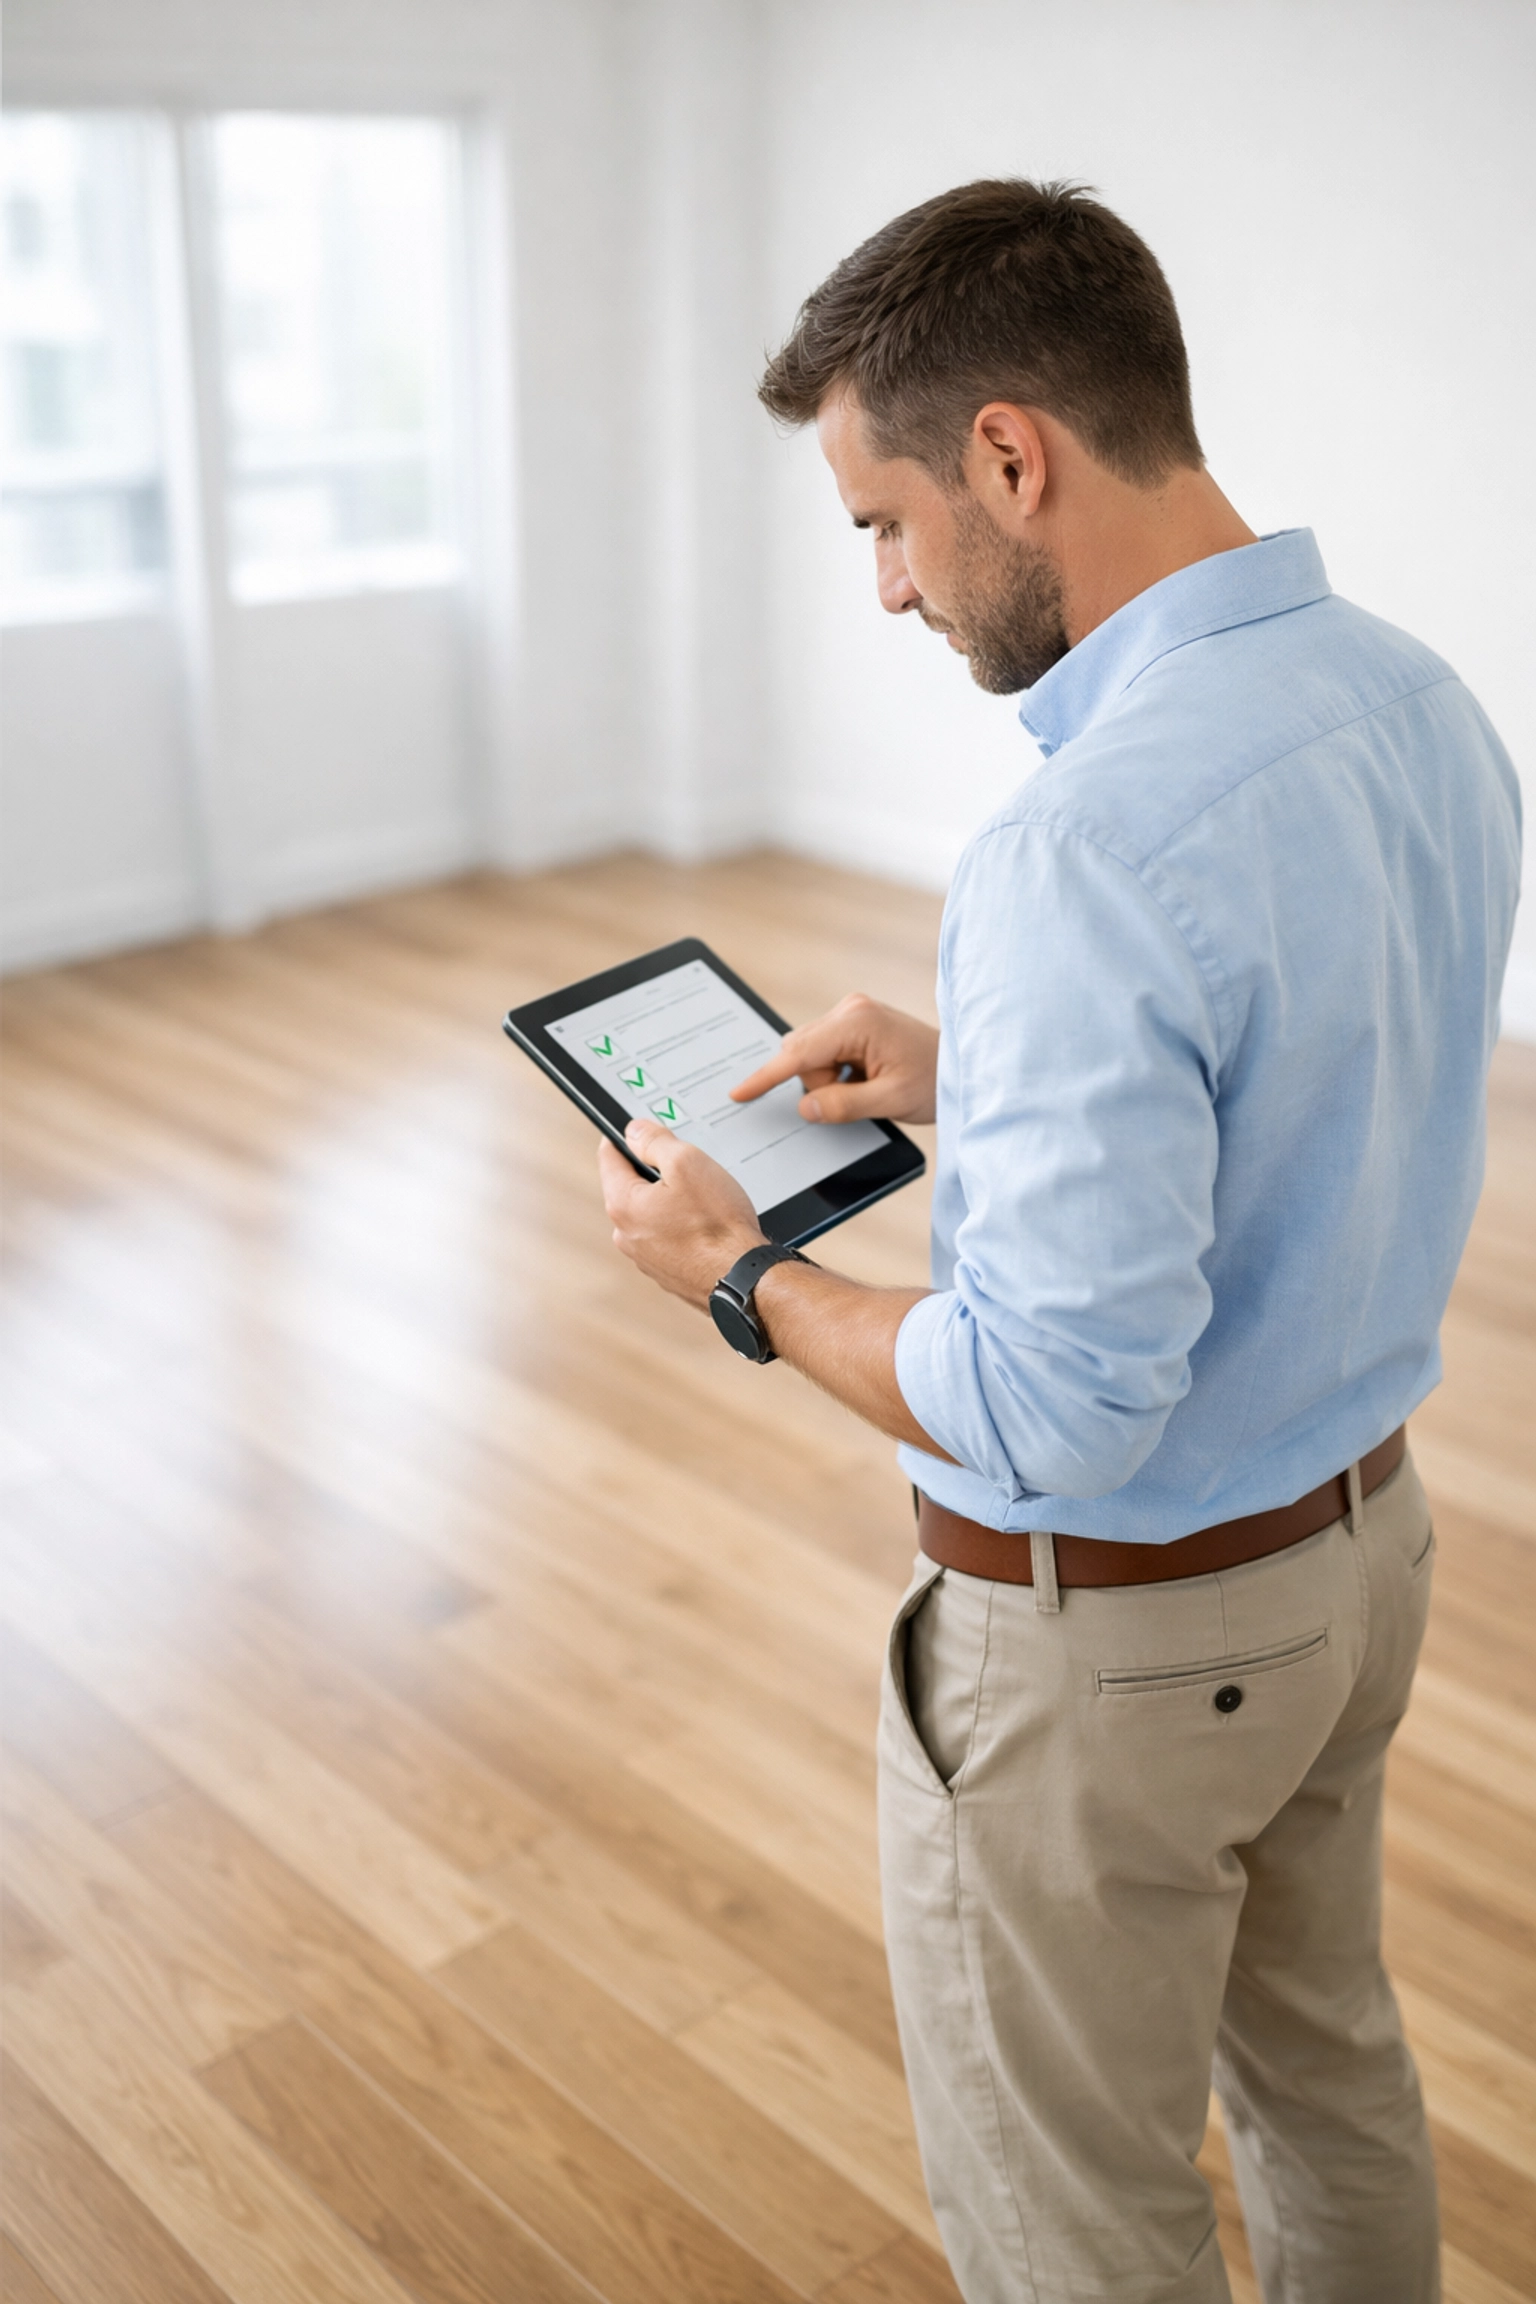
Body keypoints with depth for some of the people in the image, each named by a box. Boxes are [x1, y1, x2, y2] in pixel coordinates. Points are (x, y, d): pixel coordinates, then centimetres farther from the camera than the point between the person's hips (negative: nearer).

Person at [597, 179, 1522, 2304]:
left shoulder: (1097, 842, -33)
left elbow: (1058, 1413, -30)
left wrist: (740, 1272, -15)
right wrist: (977, 1080, 6)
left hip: (1110, 1638, -8)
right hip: (1364, 1535, 9)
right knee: (1326, 2060, 31)